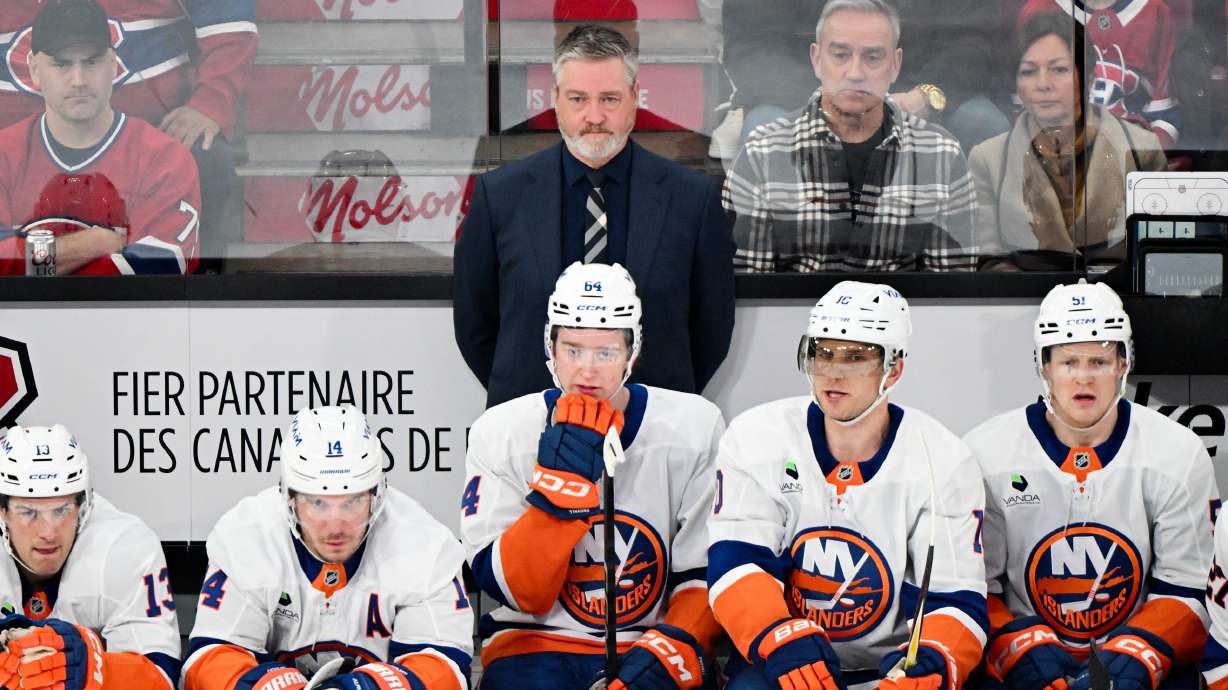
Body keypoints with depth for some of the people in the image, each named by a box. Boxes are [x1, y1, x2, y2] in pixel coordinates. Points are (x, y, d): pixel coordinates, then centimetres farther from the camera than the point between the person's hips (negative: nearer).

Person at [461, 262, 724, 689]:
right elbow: (519, 591, -9)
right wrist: (561, 479, -21)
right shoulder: (500, 433, -2)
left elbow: (711, 571, 0)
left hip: (653, 640, 0)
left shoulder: (696, 428, -1)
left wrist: (674, 650, -17)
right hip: (536, 640, 0)